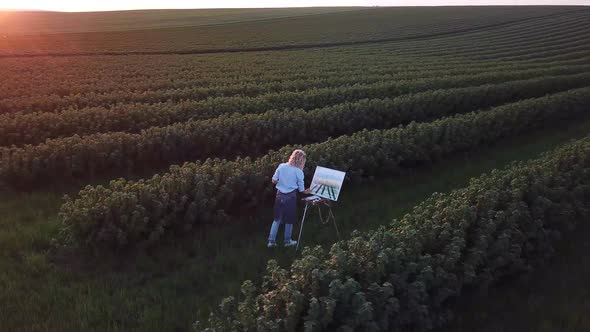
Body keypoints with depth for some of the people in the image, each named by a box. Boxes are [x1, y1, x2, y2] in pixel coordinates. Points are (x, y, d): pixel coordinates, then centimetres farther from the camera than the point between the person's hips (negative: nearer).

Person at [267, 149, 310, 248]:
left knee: (277, 218, 14)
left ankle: (271, 241, 13)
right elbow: (301, 189, -6)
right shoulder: (298, 172, -13)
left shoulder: (281, 166, -5)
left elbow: (274, 180, 0)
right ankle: (287, 241, 25)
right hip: (290, 197, -3)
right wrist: (305, 191, 16)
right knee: (289, 220, 13)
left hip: (280, 195, 3)